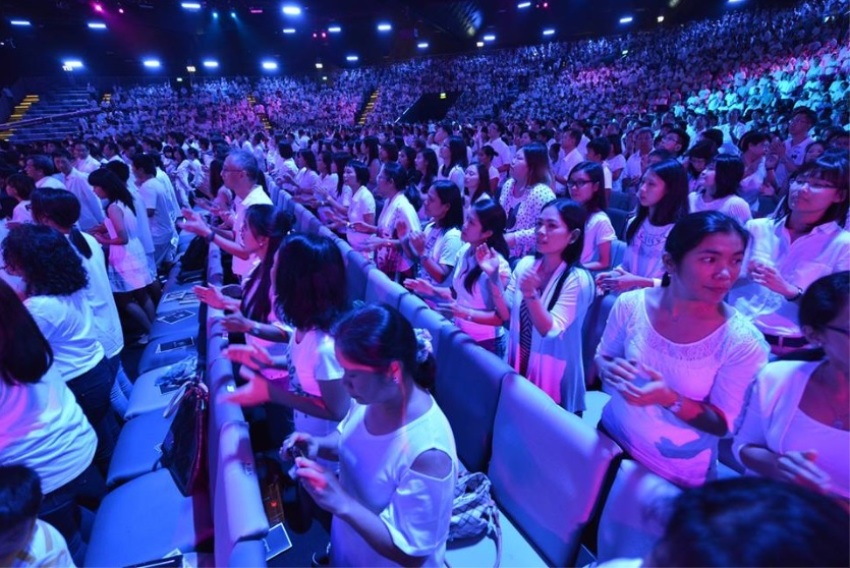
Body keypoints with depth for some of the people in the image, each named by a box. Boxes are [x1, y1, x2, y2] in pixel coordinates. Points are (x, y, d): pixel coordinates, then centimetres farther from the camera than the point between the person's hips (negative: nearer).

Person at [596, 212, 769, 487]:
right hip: (612, 437, 3)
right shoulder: (630, 305, -16)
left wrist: (670, 399, -31)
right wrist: (610, 370, -23)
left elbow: (723, 425, -14)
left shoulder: (742, 342, -21)